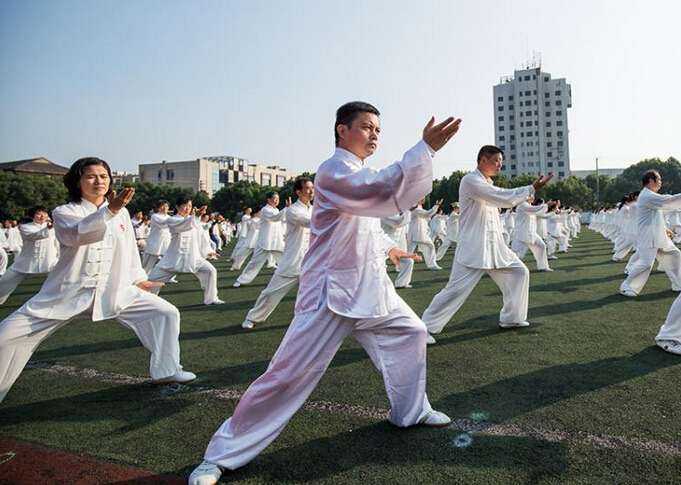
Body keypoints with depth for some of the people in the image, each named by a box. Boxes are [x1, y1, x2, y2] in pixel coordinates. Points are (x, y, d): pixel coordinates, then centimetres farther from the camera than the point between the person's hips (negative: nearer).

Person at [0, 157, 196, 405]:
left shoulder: (122, 212, 6)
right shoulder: (64, 213, -6)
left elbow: (129, 247, 18)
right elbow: (79, 233, -30)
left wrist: (137, 279, 22)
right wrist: (110, 210, -45)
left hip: (115, 292, 3)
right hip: (67, 293, -2)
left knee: (167, 313, -4)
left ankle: (167, 370, 11)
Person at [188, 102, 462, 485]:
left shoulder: (362, 173, 15)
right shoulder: (334, 171, -16)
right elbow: (385, 191, -33)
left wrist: (386, 246, 19)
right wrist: (426, 147, -33)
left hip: (371, 286, 10)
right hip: (332, 292, -10)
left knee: (410, 333, 18)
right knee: (290, 373, -8)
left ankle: (412, 410, 39)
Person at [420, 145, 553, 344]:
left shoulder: (487, 184, 17)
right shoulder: (470, 181, -14)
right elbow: (504, 198, -21)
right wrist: (532, 189, -15)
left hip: (494, 246, 10)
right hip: (473, 248, -10)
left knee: (519, 272, 14)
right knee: (456, 289, -12)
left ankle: (511, 318, 27)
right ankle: (426, 327, -1)